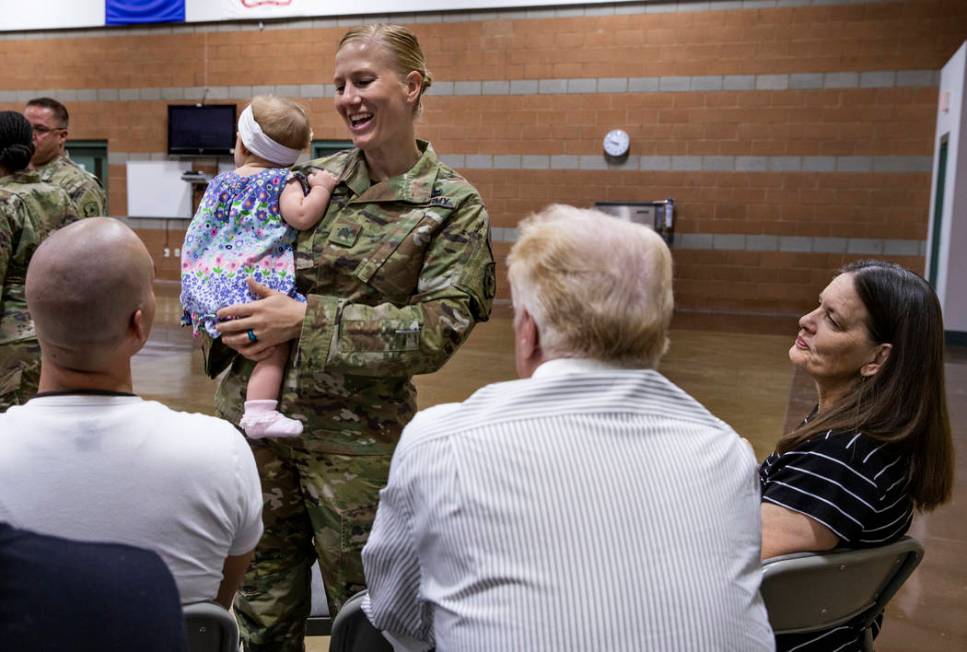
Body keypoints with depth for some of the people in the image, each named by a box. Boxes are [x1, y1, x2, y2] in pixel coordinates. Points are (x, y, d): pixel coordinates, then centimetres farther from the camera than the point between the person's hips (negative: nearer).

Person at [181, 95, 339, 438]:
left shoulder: (222, 182, 16)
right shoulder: (283, 181, -2)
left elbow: (198, 232, 23)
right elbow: (301, 217, -20)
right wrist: (321, 188, -4)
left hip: (217, 282, 7)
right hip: (259, 283, -7)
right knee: (275, 345, -11)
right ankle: (259, 412, -24)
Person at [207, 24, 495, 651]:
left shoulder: (454, 205, -6)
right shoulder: (314, 177, 6)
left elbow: (439, 327, -15)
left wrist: (306, 321, -19)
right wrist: (231, 320, -6)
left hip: (357, 440, -4)